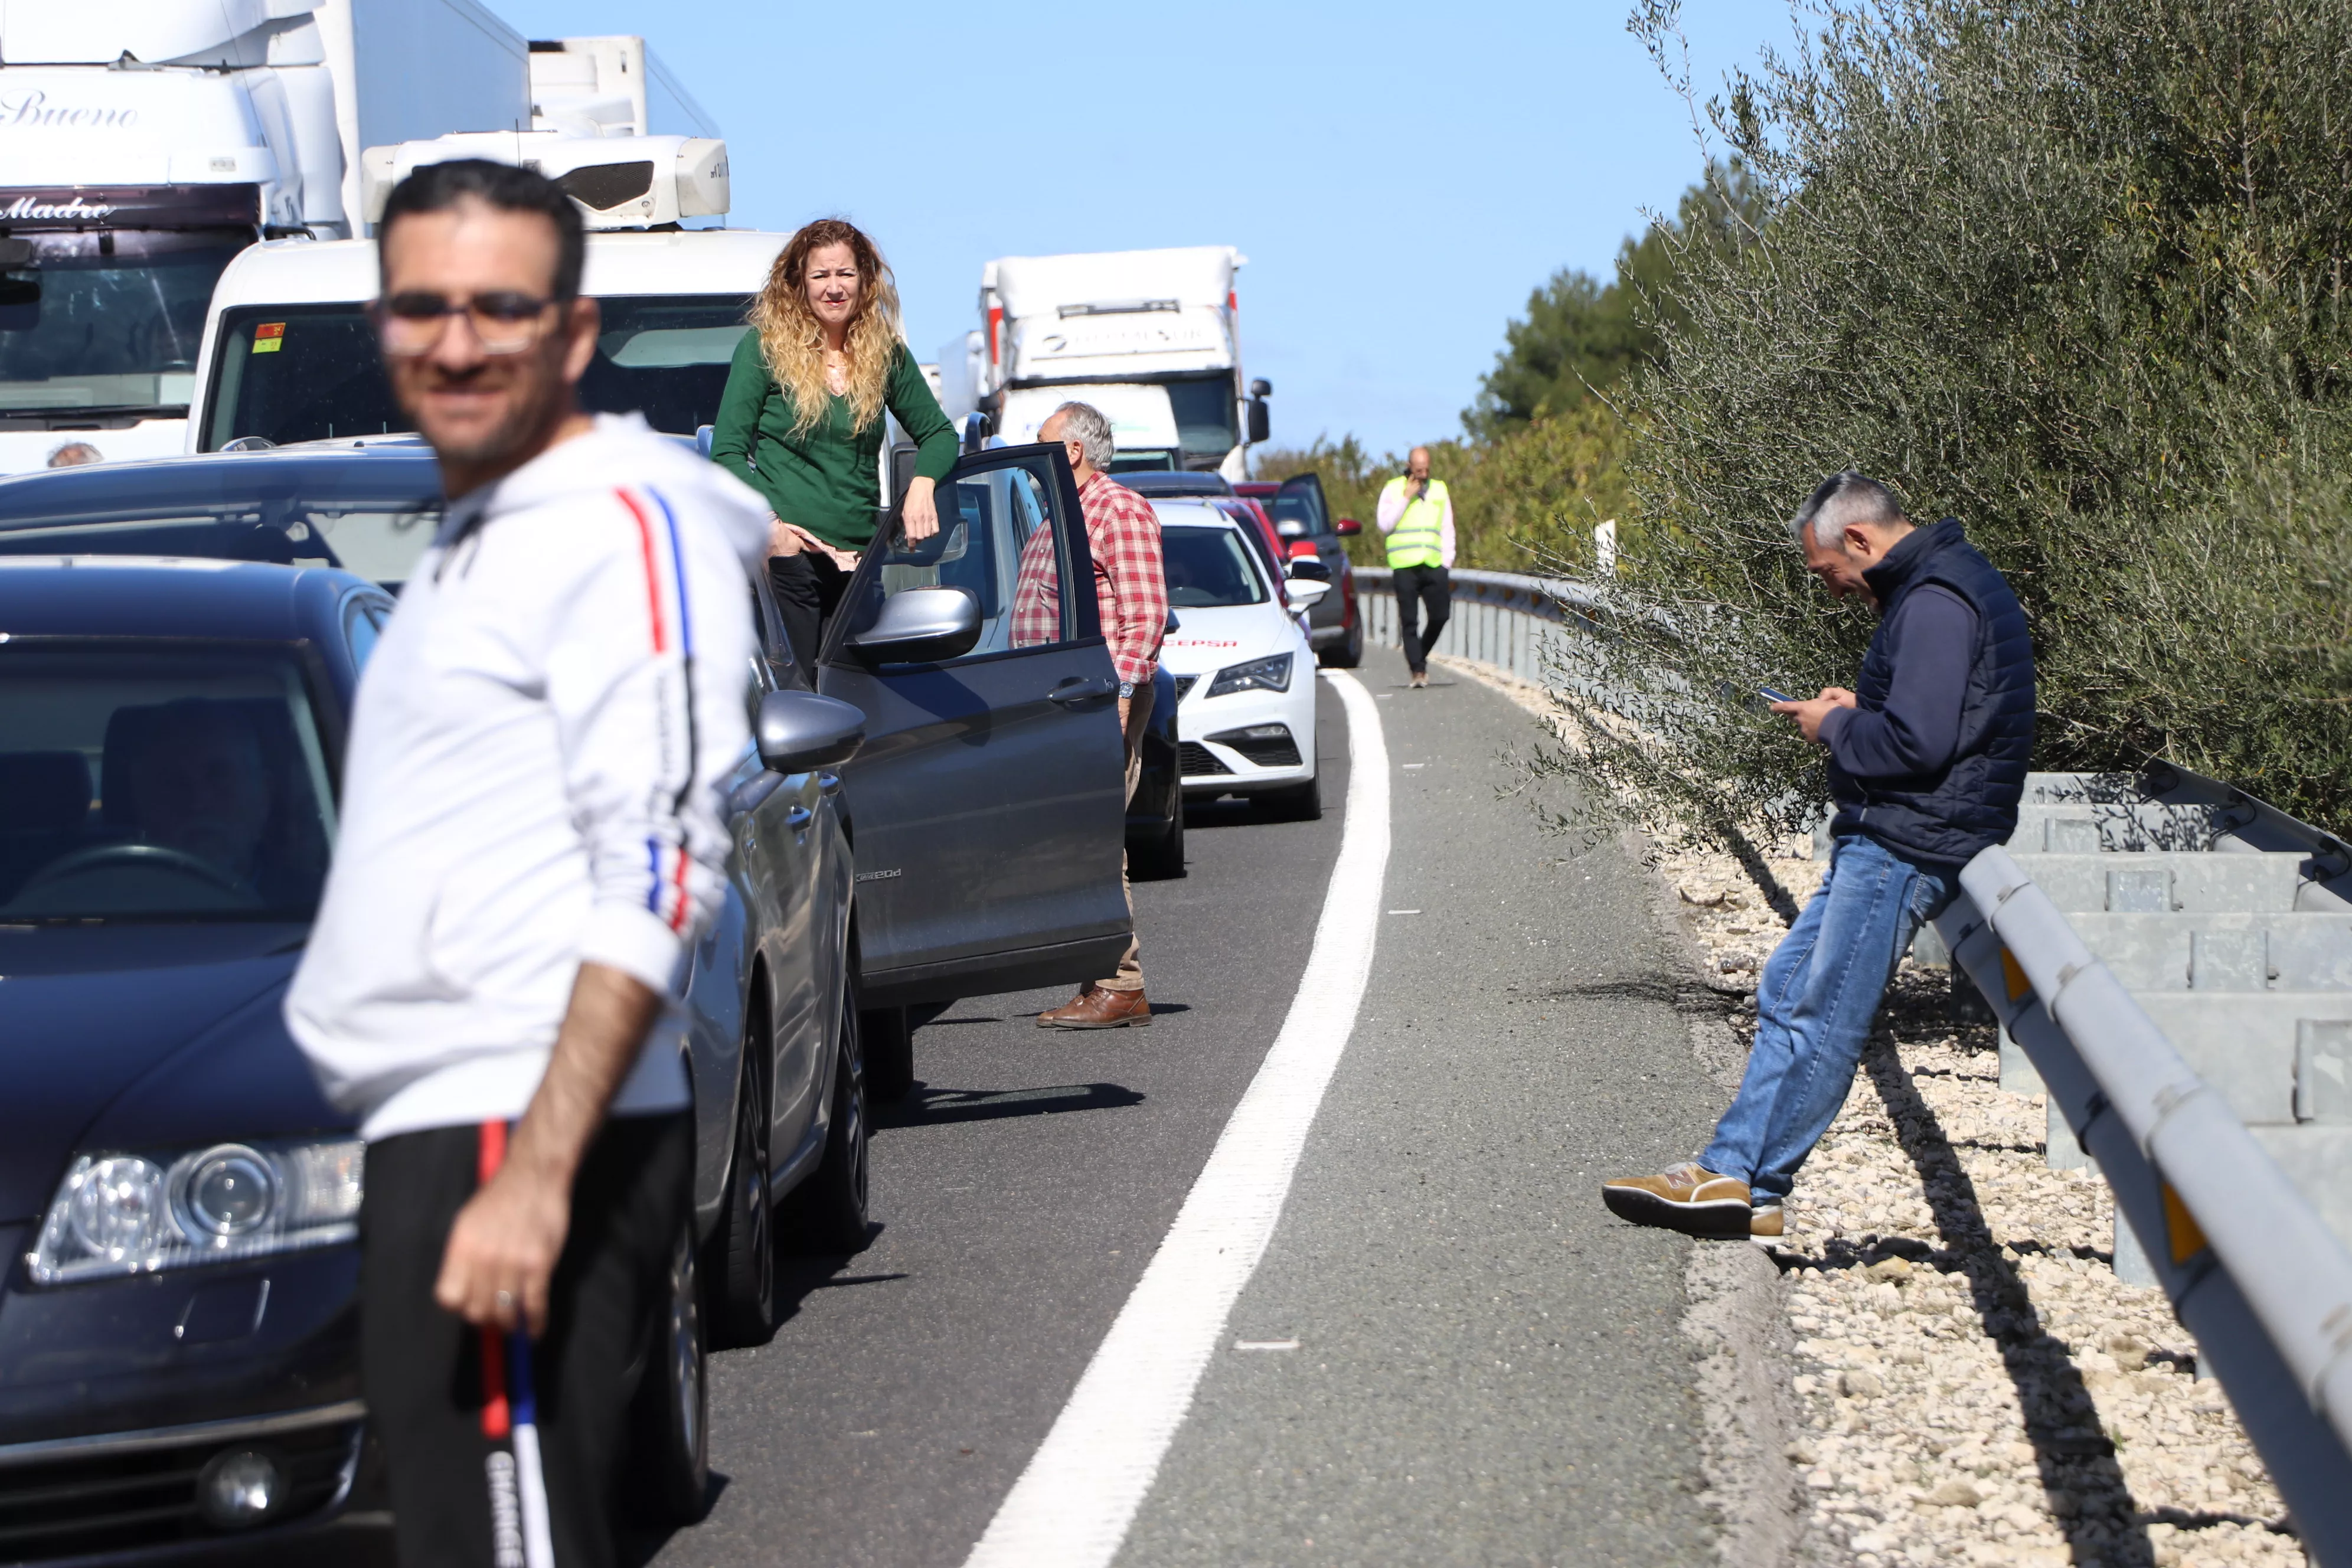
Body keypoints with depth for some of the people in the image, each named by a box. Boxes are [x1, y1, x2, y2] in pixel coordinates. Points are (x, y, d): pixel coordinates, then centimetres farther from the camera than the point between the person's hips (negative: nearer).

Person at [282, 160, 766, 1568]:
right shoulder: (473, 541, 20)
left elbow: (662, 878, -19)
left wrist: (533, 1179, -25)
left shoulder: (628, 523, -10)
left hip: (523, 1137, -10)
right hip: (439, 1134, 10)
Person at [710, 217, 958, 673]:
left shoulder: (886, 354, 12)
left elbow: (938, 433, 19)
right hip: (786, 551, -3)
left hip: (858, 557, 3)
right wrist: (768, 525, -15)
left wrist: (922, 485, -4)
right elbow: (727, 451, 0)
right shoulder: (764, 348, 2)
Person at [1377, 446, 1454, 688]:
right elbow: (1385, 524, -5)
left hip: (1434, 566, 3)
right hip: (1404, 566, -3)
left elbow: (1447, 529, 16)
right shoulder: (1393, 489, 7)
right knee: (1409, 621, -5)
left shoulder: (1439, 489, 16)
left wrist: (1447, 562, 6)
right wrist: (1406, 497, -8)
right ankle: (1417, 670, -3)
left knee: (1440, 615, -5)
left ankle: (1420, 657, 17)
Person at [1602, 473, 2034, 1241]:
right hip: (1882, 841, 11)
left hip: (1904, 846, -11)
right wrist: (1856, 709, 10)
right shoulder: (1937, 585, 16)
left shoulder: (1936, 603, -18)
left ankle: (1747, 1185, 0)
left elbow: (1917, 743, -25)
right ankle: (1731, 1167, 13)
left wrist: (1834, 727, -8)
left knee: (1822, 1016, -6)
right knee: (1787, 993, 12)